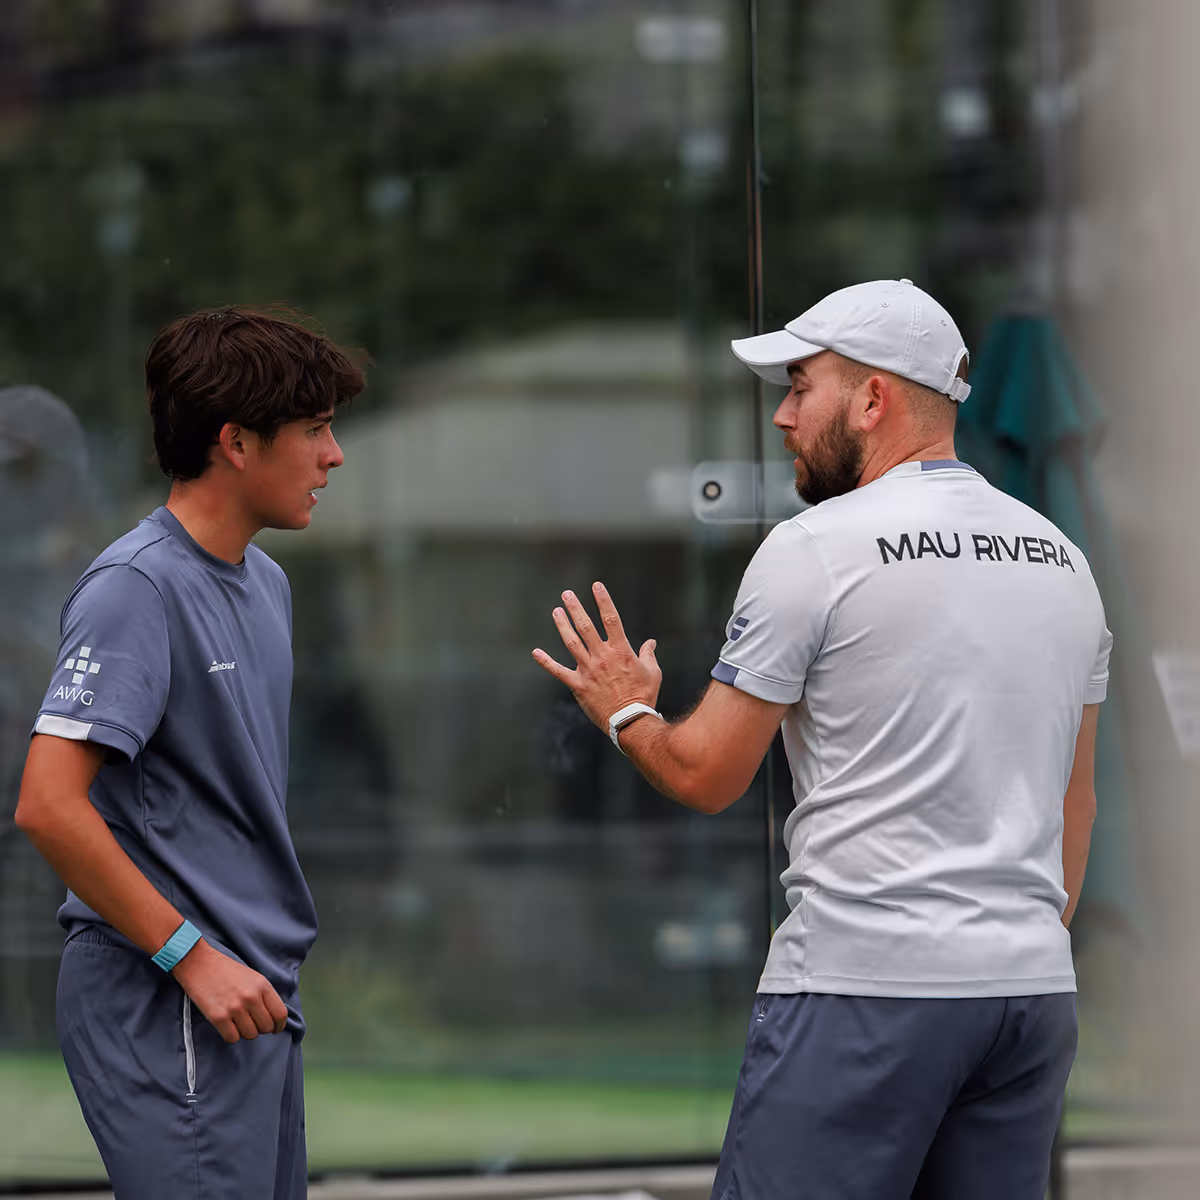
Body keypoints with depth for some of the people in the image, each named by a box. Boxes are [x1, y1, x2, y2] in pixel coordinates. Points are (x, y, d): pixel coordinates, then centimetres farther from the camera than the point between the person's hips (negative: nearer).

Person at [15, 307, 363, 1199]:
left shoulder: (265, 585, 15)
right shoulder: (136, 588, -14)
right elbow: (50, 806, -21)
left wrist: (272, 969, 15)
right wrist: (194, 957, -18)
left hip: (257, 994, 9)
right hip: (166, 1012, -9)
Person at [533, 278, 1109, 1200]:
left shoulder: (817, 547, -7)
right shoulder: (1063, 560, 14)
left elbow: (707, 775, -2)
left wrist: (625, 710, 18)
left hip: (865, 985, -7)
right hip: (1037, 989, 7)